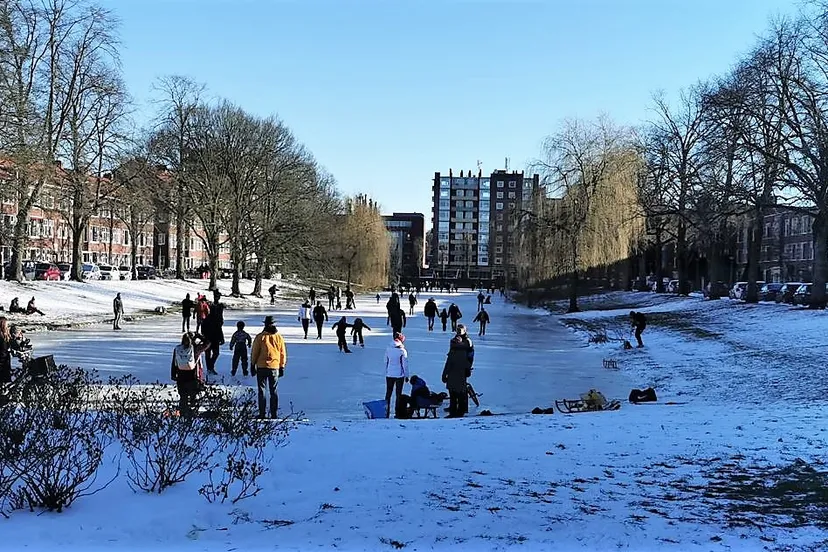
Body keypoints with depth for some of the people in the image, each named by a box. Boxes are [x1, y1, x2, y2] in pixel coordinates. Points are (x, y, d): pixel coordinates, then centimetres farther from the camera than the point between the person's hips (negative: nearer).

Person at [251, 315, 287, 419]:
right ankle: (274, 414, 9)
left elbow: (254, 352, -3)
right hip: (275, 367, 2)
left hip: (261, 368, -2)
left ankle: (262, 414, 3)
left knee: (261, 391, 5)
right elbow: (283, 354, 6)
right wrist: (282, 367, 15)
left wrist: (252, 365, 7)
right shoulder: (279, 337, 0)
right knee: (274, 392, 9)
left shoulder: (260, 337, -8)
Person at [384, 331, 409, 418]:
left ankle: (386, 413, 12)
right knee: (398, 394, 7)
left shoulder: (388, 349, 0)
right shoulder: (402, 350, -13)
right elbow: (405, 364, -9)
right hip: (399, 375, -4)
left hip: (389, 375, 4)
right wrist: (406, 375, 1)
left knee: (388, 394, 12)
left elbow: (386, 362, 7)